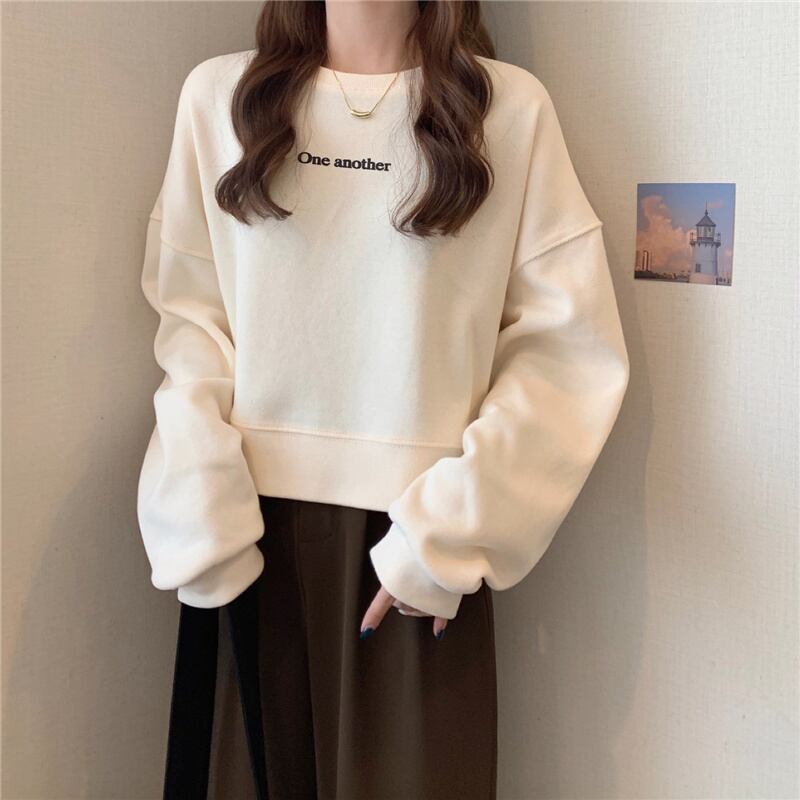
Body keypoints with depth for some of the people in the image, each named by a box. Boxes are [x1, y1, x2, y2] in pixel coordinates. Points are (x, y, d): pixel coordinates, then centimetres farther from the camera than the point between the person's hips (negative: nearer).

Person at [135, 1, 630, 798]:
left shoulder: (511, 106, -1)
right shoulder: (217, 95, 5)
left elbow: (569, 347, -4)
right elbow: (189, 321, 3)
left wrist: (448, 534, -11)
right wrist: (204, 522, -8)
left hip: (419, 534, -1)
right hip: (252, 524, 2)